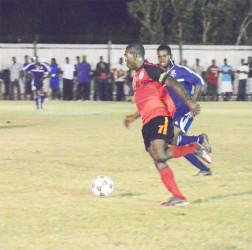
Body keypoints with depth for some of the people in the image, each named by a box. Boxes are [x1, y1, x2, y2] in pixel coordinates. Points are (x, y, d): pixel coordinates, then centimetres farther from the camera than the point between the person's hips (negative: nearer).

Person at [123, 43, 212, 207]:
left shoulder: (149, 69, -6)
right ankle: (179, 198, -3)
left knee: (160, 155, -25)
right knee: (158, 162, -1)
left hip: (160, 116, -9)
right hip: (148, 121, 9)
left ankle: (195, 149, -4)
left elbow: (173, 84, -14)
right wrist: (134, 117, 30)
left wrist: (189, 103, -20)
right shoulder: (137, 76, 24)